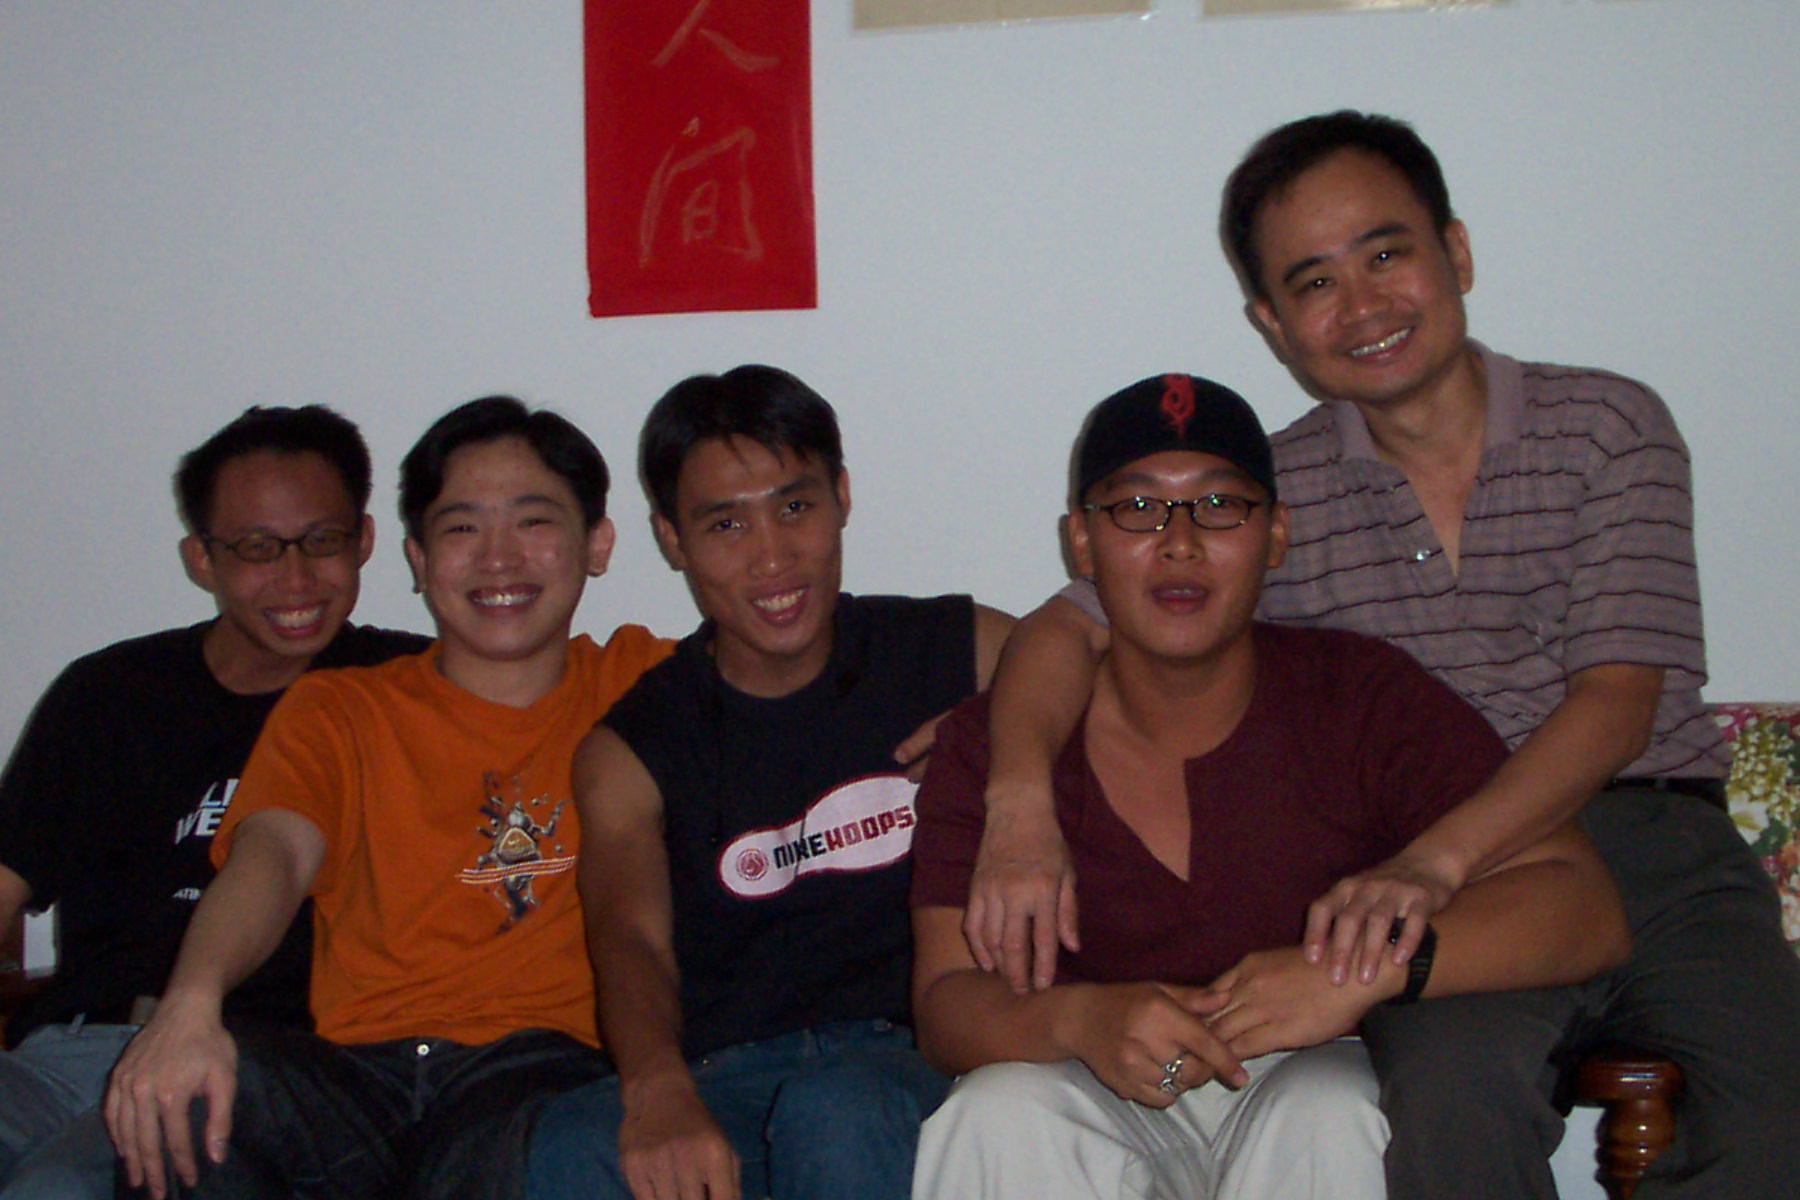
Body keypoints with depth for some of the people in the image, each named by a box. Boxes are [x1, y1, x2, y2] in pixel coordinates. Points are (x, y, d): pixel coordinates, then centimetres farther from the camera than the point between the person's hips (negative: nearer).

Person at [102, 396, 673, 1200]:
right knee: (168, 1087, -29)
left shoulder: (639, 686, 22)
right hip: (358, 1069, 2)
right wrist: (189, 1004, -22)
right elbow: (272, 852, 0)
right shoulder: (334, 710, 19)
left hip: (549, 1067, -2)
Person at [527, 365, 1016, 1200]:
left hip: (904, 1063, 0)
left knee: (837, 1111, -36)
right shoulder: (629, 751, 11)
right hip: (717, 1087, 1)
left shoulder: (961, 655, 14)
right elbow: (628, 936, -6)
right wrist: (657, 1088, -30)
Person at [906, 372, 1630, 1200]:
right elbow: (946, 1000, -9)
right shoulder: (989, 742, -2)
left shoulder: (1367, 703, -5)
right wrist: (1083, 1020, -33)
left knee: (1329, 1116, -33)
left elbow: (1586, 911, -12)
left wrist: (1369, 967, -29)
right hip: (1104, 1117, 1)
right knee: (999, 1116, -31)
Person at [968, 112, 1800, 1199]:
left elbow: (1617, 700, -6)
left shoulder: (1610, 427, 5)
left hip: (1657, 839, 1)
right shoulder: (1277, 493, 8)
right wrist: (1023, 811, -18)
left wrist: (1436, 860, -23)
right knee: (1456, 1091, -33)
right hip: (1449, 899, -1)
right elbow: (1071, 628, 5)